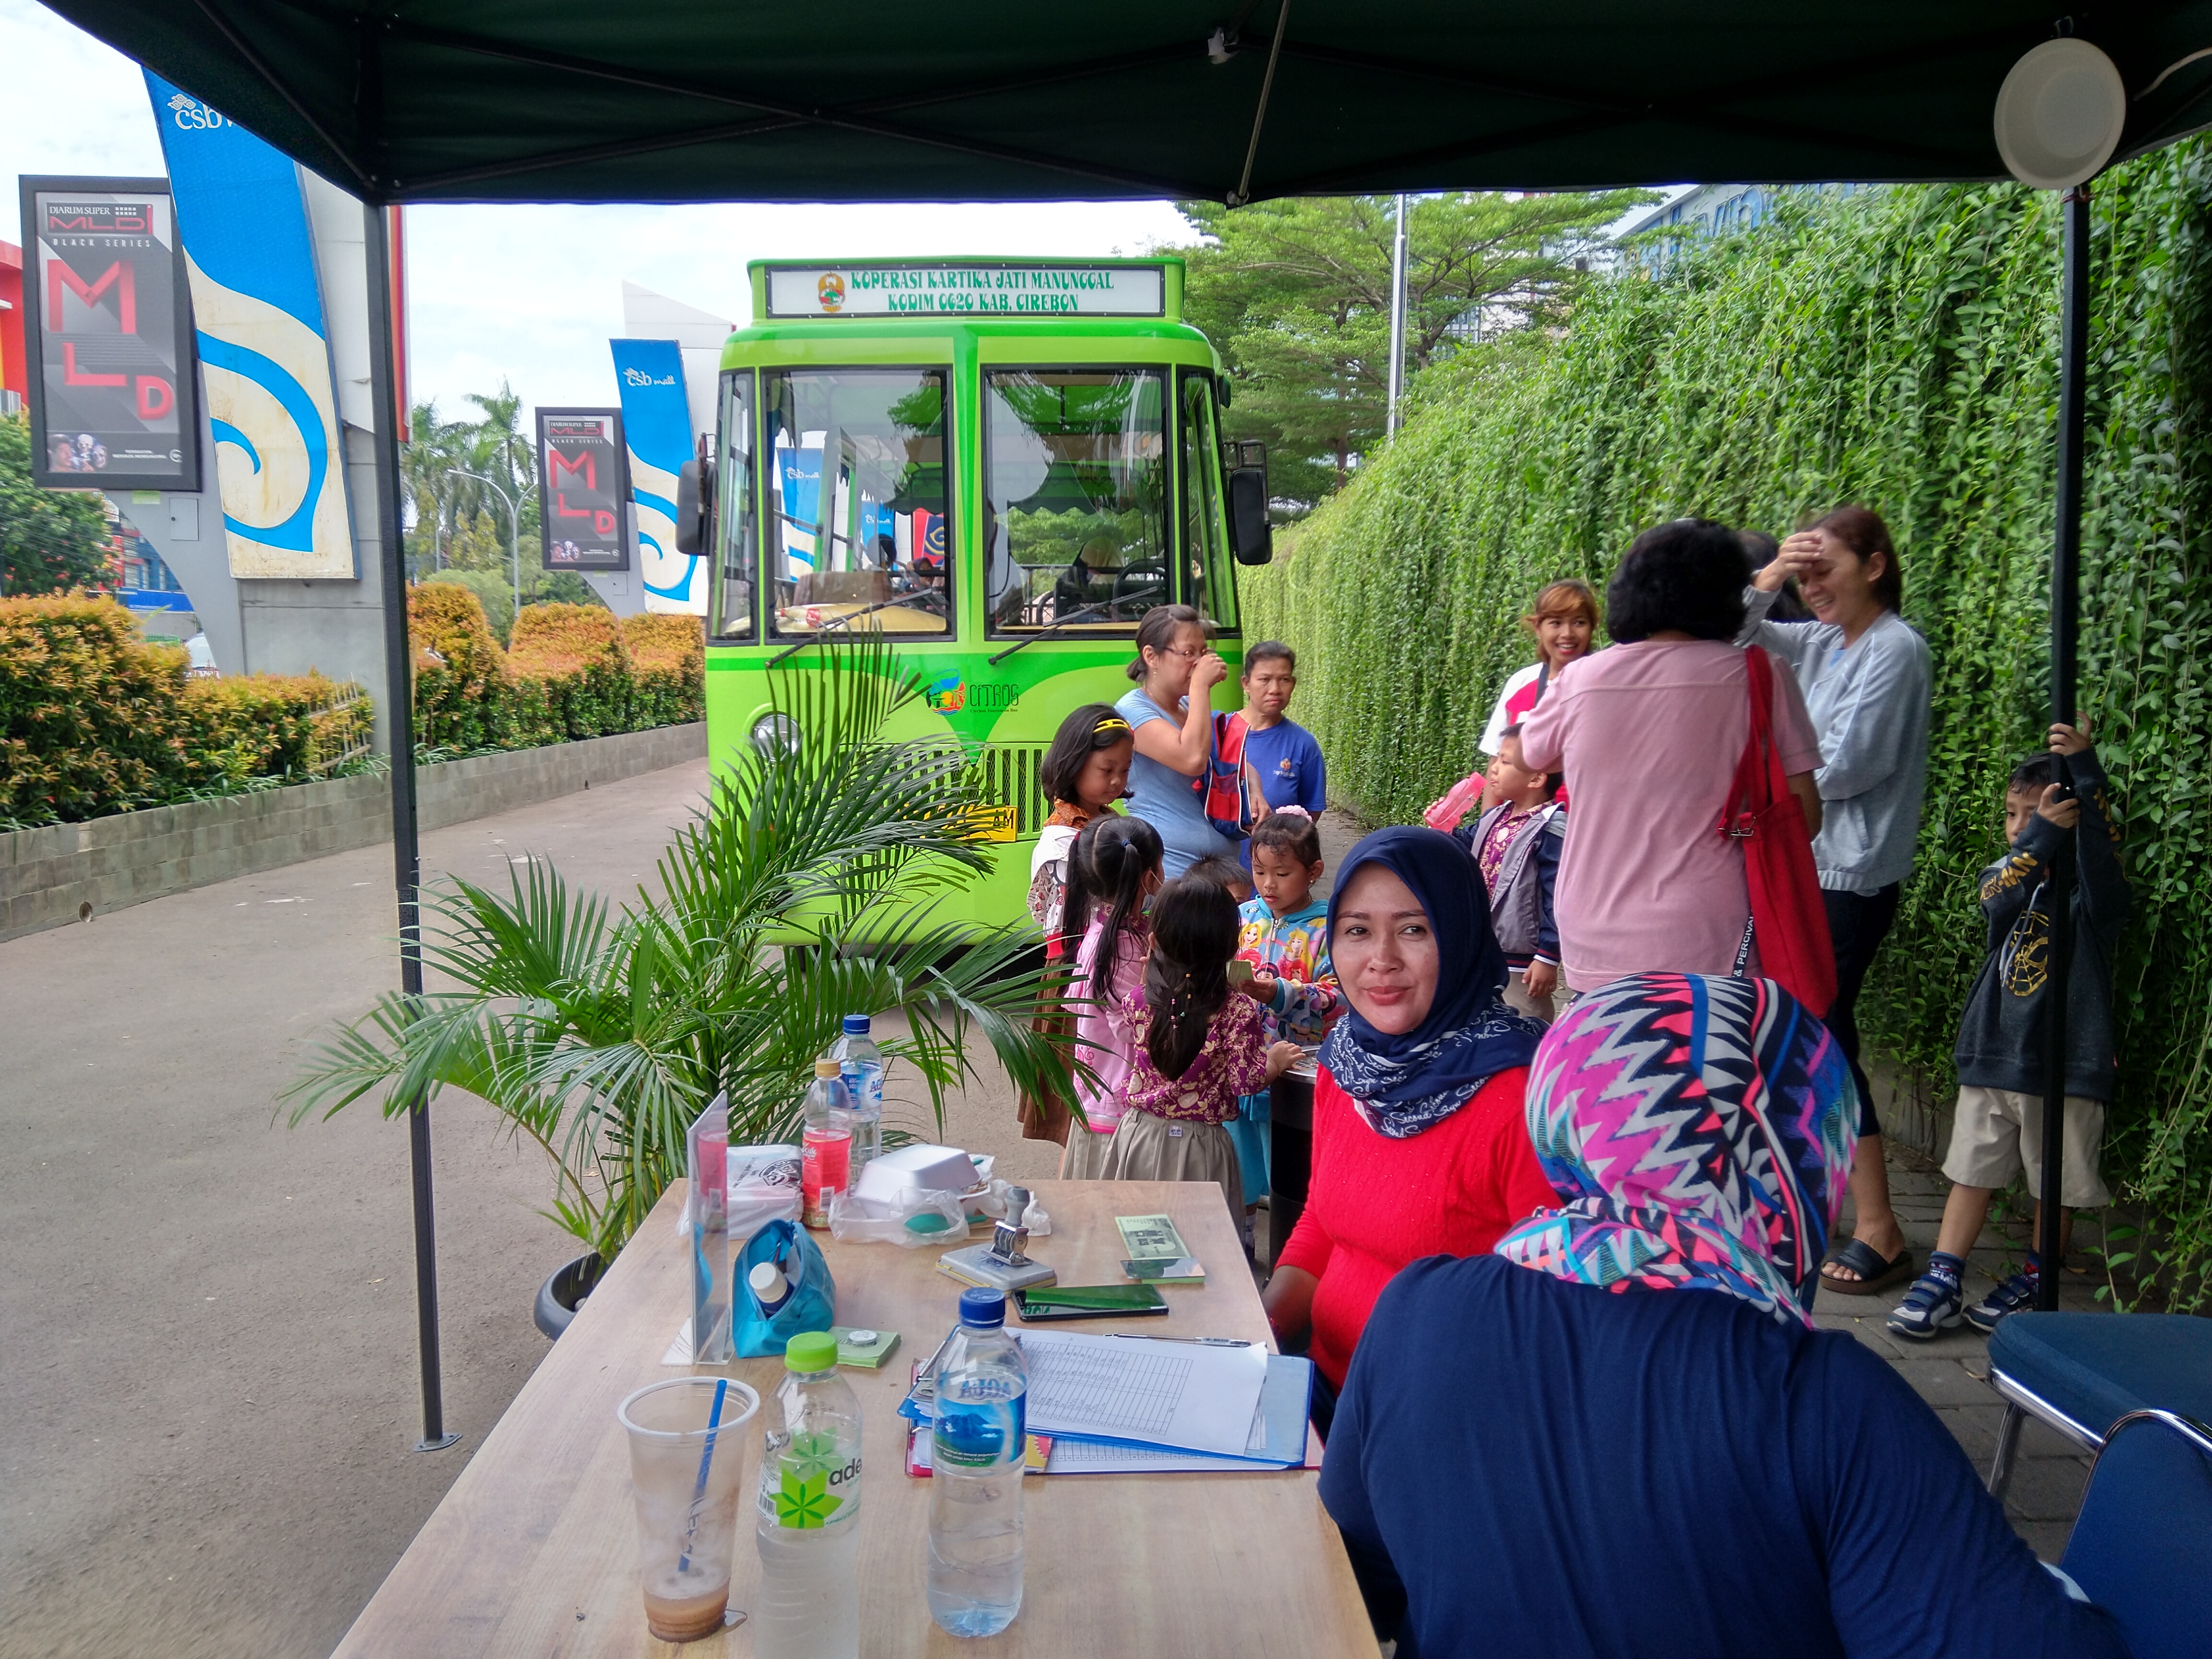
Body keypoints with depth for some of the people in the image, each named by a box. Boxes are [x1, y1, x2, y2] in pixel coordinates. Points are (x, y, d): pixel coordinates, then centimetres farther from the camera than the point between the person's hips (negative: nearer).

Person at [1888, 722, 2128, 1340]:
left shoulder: (2093, 889, -2)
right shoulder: (2002, 875, 9)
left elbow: (2101, 842, -23)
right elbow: (2001, 899, -14)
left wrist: (2085, 767, -36)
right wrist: (2044, 832, -30)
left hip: (2067, 1062, -3)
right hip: (1993, 1056, 3)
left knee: (2057, 1185, 7)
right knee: (1972, 1170, 6)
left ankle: (2035, 1283, 23)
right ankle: (1942, 1279, 9)